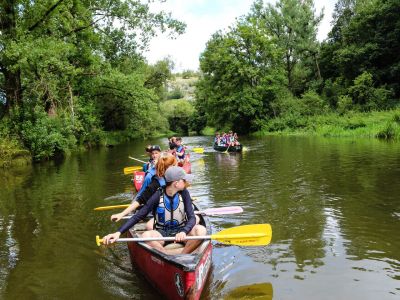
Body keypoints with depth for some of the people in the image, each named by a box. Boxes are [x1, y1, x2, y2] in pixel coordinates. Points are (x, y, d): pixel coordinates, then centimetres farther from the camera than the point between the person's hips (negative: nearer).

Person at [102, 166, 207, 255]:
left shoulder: (184, 193, -8)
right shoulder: (158, 196, -13)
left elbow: (192, 218, -14)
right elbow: (138, 216, -12)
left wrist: (184, 232, -36)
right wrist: (118, 233, -23)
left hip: (181, 231, 1)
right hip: (162, 233, -1)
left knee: (201, 230, -28)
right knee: (146, 235, -33)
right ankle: (181, 256, -31)